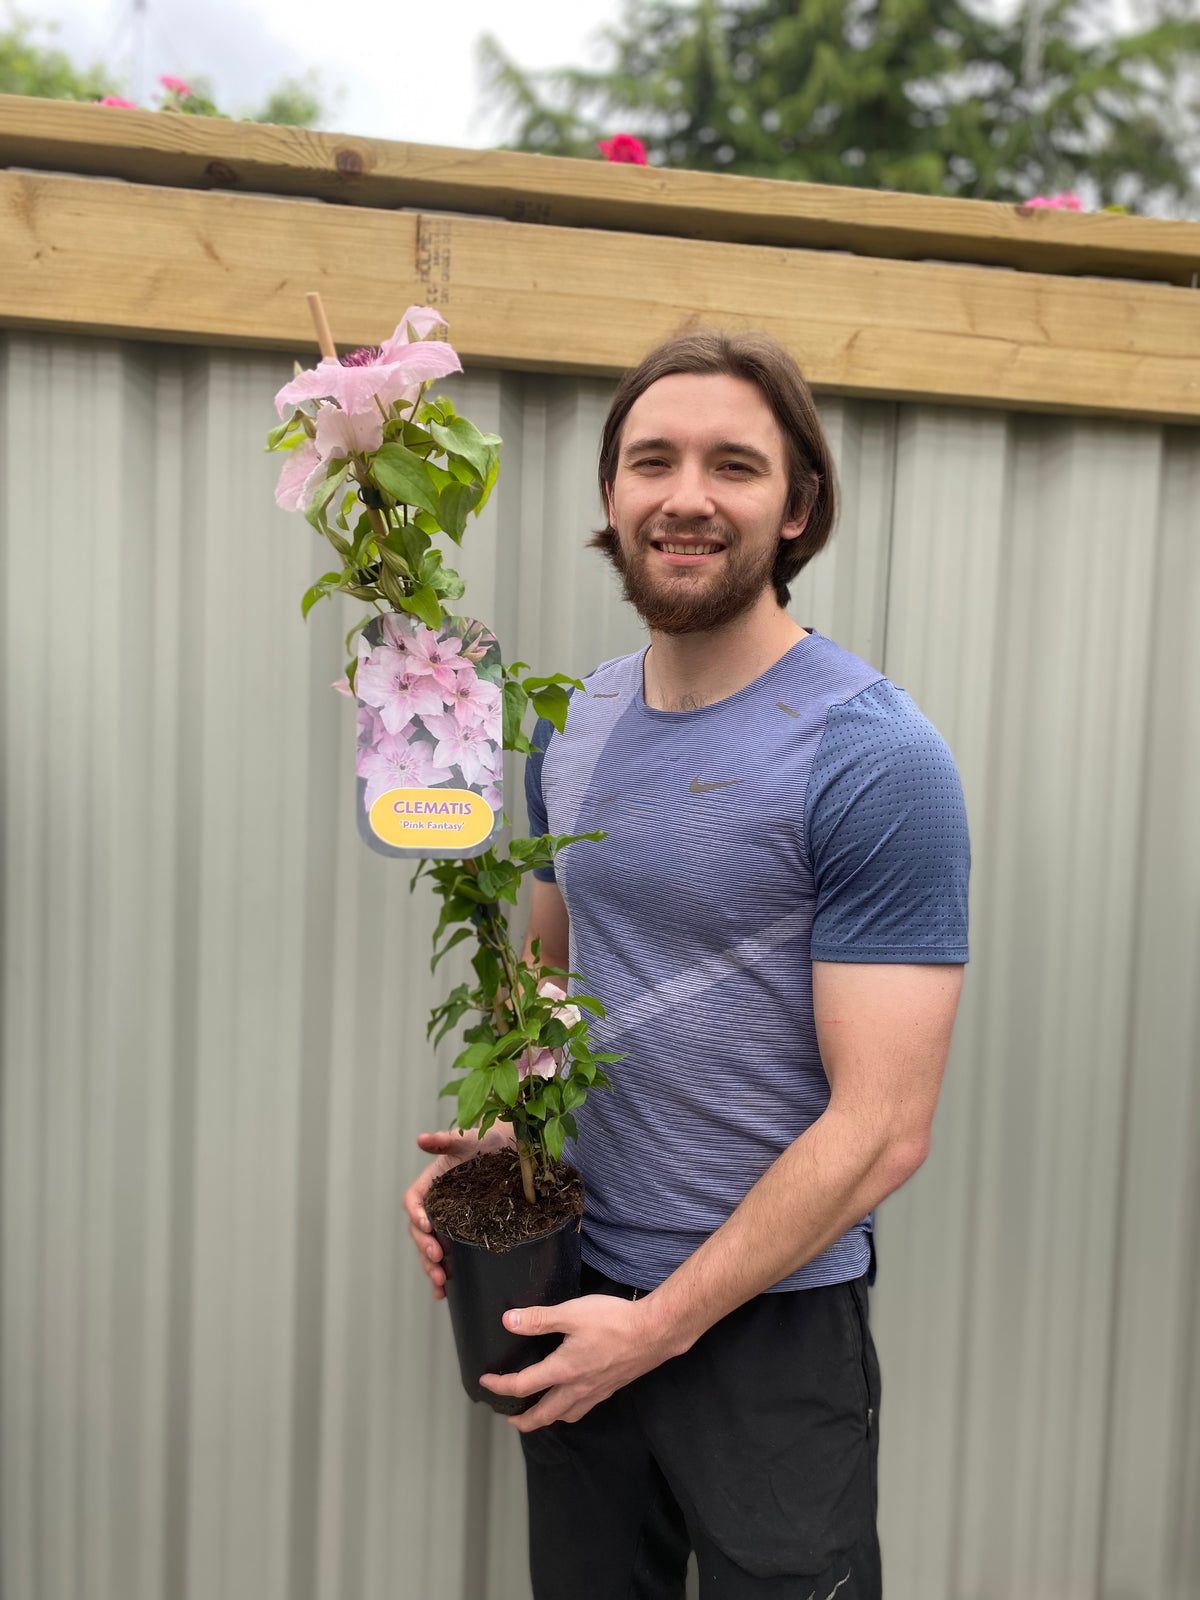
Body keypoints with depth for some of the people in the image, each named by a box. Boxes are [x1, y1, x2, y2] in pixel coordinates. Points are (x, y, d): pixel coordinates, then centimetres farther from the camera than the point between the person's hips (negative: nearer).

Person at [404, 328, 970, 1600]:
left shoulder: (873, 760, -19)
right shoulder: (574, 725, 1)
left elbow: (881, 1131, -19)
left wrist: (659, 1325, -15)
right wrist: (494, 1139, -4)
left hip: (772, 1320, -5)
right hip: (572, 1285, 6)